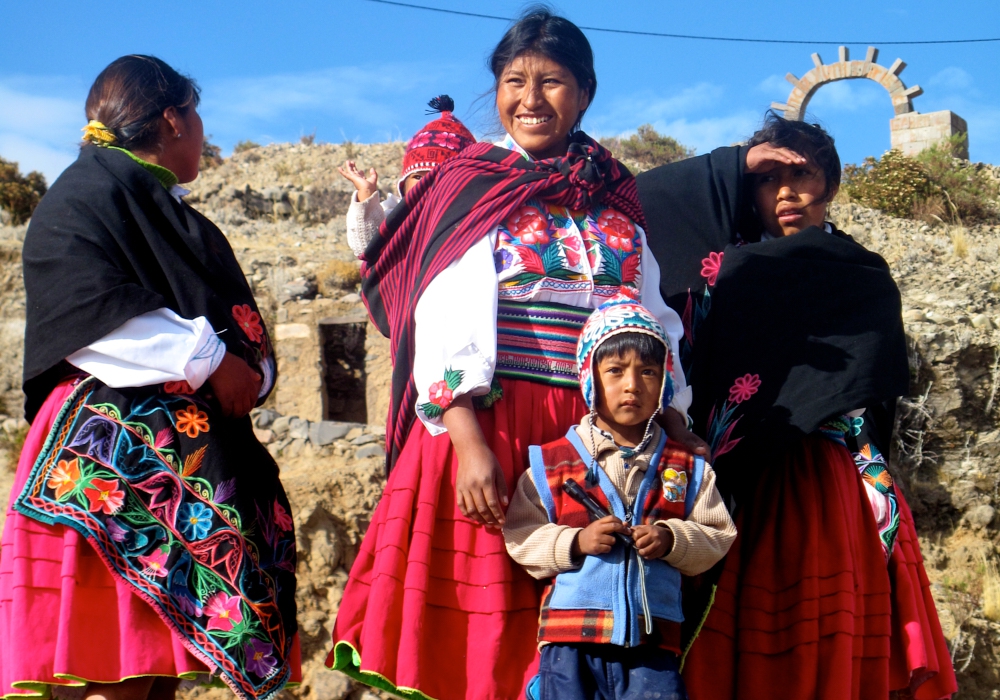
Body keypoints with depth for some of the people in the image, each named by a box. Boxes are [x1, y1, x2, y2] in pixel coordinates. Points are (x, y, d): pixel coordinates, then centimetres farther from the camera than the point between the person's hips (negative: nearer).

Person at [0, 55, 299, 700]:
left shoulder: (174, 216, 27)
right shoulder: (87, 193, 1)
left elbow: (242, 328, 26)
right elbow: (84, 310, -16)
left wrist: (251, 375, 4)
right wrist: (207, 359, -15)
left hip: (194, 456, 9)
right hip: (114, 451, -9)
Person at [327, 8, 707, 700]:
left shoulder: (616, 197, 15)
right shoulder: (470, 185, 3)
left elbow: (653, 319, 18)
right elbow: (443, 322, -6)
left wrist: (675, 421, 6)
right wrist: (468, 440, -17)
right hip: (489, 430, -3)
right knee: (481, 625, -3)